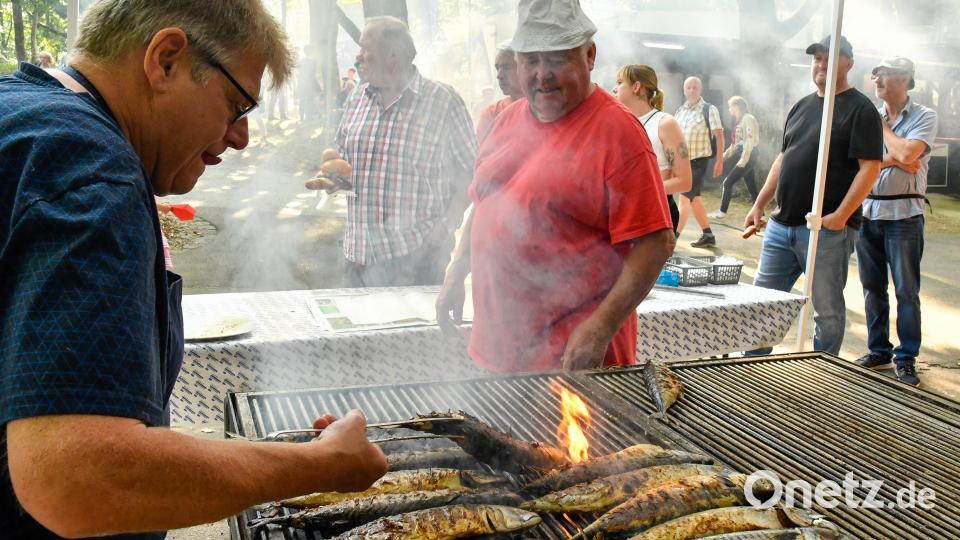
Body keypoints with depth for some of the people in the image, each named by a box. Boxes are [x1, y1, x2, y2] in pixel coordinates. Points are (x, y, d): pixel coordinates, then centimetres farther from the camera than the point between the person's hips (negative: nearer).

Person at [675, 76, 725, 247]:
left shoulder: (709, 110, -7)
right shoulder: (680, 110, 9)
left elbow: (719, 136, -8)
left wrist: (719, 161, -12)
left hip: (699, 160, -7)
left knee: (685, 198, -13)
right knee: (694, 199, 12)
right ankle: (708, 236, 23)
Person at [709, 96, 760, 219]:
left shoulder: (748, 119, -11)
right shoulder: (740, 121, 17)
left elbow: (750, 141, -18)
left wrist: (743, 161, -23)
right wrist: (725, 155, 16)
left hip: (748, 158, -9)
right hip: (745, 158, 9)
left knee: (728, 182, -6)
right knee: (752, 187, 8)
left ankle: (722, 212, 2)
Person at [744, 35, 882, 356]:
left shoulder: (860, 109, -5)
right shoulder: (802, 106, 17)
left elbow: (870, 167, -12)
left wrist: (840, 216, -20)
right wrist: (759, 205, 14)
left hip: (827, 229, -7)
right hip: (782, 224, 7)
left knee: (827, 310, 4)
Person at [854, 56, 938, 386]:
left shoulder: (923, 117, -2)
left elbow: (907, 154, -19)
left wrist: (884, 127, -3)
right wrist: (892, 160, -12)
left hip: (903, 213, -4)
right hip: (867, 210, 5)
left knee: (907, 291, -1)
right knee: (872, 288, 10)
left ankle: (907, 359, 8)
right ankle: (878, 352, 21)